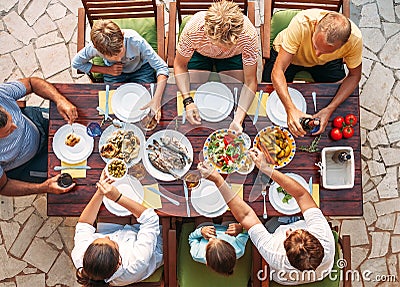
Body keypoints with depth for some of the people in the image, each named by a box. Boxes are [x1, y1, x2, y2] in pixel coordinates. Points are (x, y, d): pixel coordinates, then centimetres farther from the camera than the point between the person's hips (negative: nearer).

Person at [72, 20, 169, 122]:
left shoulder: (136, 41, -39)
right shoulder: (94, 48, -32)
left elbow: (162, 68, -36)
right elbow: (76, 63, -12)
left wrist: (156, 100, -48)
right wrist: (107, 70, -23)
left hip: (140, 69, -1)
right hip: (113, 71, 1)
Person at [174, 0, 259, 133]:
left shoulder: (248, 34, -40)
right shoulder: (193, 29, -41)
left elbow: (250, 81, -32)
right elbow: (180, 65, -23)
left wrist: (238, 120, -42)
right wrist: (187, 101, -37)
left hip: (233, 57, 0)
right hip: (200, 54, 0)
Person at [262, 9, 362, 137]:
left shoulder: (355, 39, -34)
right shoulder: (301, 23, -42)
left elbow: (354, 75, -17)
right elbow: (277, 71, -41)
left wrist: (329, 109, -31)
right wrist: (291, 109, -53)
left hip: (327, 62, 2)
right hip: (287, 54, -1)